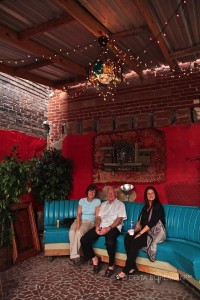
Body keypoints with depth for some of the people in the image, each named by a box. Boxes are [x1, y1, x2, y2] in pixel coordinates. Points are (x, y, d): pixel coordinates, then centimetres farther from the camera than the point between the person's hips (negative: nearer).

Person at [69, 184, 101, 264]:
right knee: (72, 231, -30)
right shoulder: (82, 200, 7)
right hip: (79, 220, 3)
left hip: (89, 222, -2)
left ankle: (74, 255, -25)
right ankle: (75, 254, -24)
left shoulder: (97, 201, 0)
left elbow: (97, 215, -3)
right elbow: (78, 213, -1)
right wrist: (78, 222, -20)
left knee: (79, 232, -33)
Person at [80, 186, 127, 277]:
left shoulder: (120, 204, 8)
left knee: (110, 242, -37)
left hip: (113, 227, -5)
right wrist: (97, 226, -6)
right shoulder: (103, 204, 24)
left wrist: (109, 228, -18)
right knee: (84, 240, -14)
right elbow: (99, 217, 16)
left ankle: (111, 266, -13)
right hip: (101, 226, 5)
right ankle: (94, 259, 6)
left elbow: (120, 219, -4)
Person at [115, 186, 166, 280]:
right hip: (145, 231, 7)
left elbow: (152, 222, -17)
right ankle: (132, 267, -17)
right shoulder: (145, 207, 18)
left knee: (135, 242, -30)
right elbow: (139, 221, 14)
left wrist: (140, 233, -22)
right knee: (127, 238, -21)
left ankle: (125, 271, -24)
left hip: (155, 232, -7)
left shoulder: (158, 206, -6)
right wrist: (135, 230, -5)